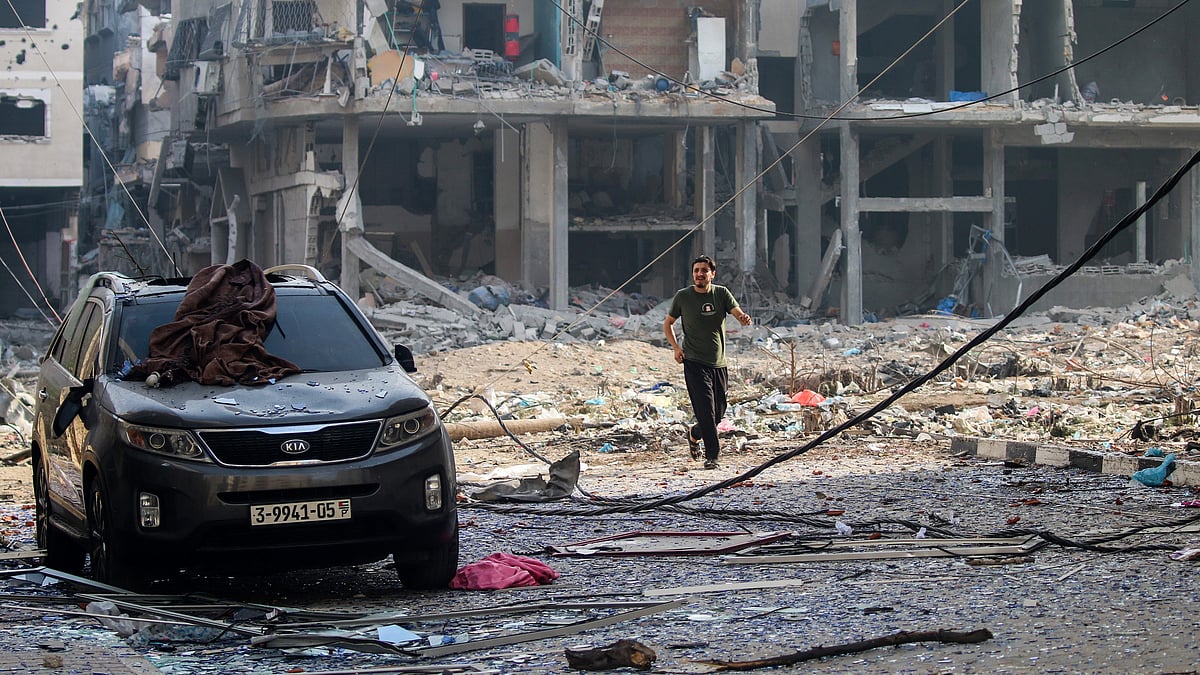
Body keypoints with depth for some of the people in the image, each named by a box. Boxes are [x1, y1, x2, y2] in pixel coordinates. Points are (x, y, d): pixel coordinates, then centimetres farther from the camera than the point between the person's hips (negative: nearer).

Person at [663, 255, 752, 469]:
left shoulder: (721, 293, 2)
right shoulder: (683, 296, -3)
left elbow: (739, 314, -10)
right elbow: (668, 323, 10)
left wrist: (745, 319, -35)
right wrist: (675, 347, -5)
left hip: (719, 364, 3)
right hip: (694, 363, -3)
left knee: (718, 413, 10)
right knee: (706, 410, -15)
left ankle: (694, 433, 39)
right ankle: (712, 456, -9)